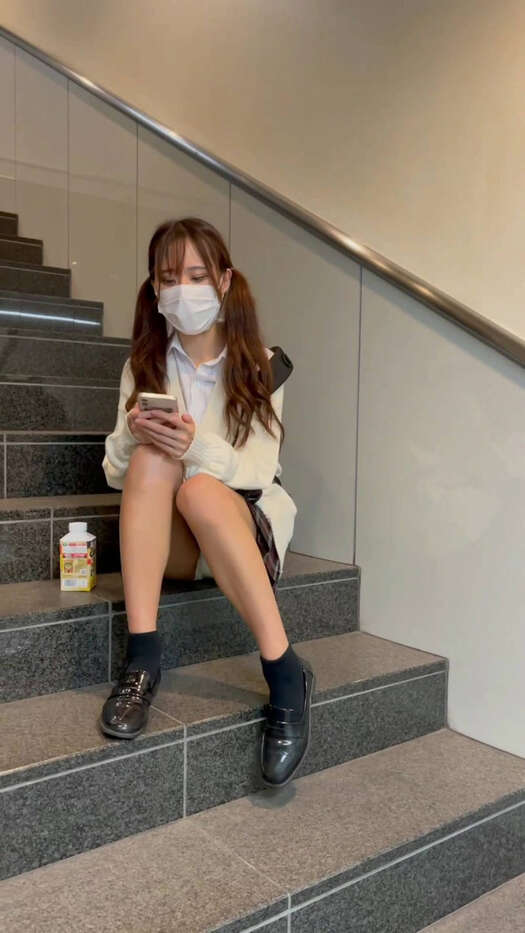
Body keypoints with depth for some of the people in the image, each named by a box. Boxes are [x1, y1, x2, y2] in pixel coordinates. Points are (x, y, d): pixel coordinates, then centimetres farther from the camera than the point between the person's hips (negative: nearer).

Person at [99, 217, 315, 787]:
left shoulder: (261, 367, -2)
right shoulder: (143, 365, 5)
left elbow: (257, 473, -10)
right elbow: (116, 471, 2)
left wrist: (199, 447, -30)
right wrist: (132, 435, -22)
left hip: (247, 525, -2)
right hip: (167, 542, 2)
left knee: (200, 489, -35)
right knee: (152, 460, -29)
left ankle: (284, 672, -32)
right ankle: (142, 658, -33)